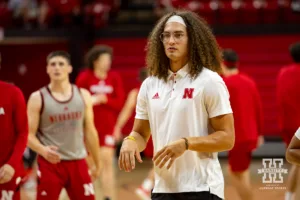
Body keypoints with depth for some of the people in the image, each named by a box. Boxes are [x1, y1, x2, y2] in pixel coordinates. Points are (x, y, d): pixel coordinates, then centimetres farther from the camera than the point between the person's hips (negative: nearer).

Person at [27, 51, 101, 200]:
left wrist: (97, 164, 15)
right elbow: (29, 134, -8)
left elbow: (90, 131, 12)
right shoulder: (38, 98, -5)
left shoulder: (83, 95, 5)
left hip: (78, 162, 3)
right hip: (50, 162, -3)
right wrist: (43, 150, -28)